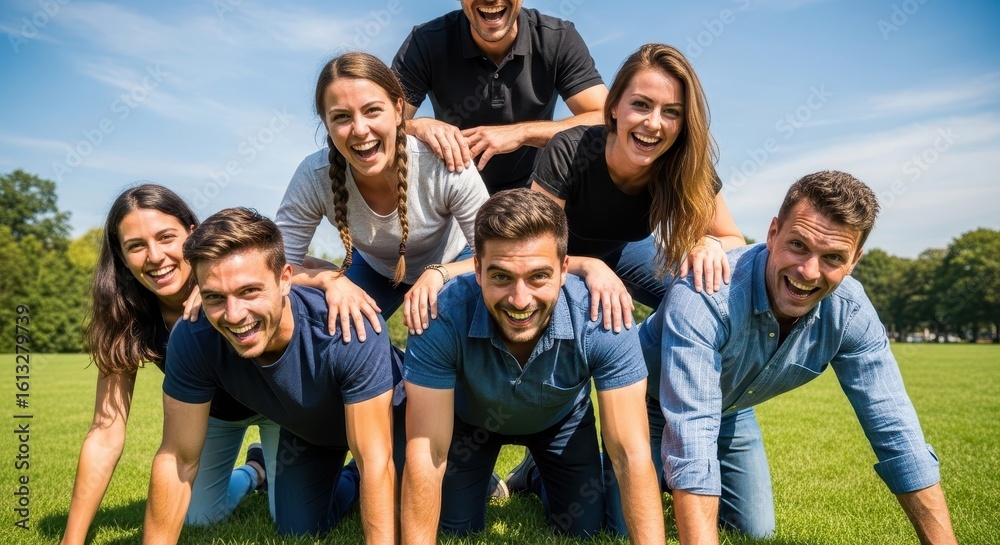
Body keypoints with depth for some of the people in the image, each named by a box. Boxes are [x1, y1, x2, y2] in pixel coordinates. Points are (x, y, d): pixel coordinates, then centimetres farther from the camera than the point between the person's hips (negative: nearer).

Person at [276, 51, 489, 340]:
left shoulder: (445, 166, -35)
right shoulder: (314, 177, -30)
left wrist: (438, 273, -42)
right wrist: (329, 278, -39)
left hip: (450, 264, -1)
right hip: (375, 269, 2)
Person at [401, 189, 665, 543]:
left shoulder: (600, 320, -38)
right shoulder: (443, 318, -40)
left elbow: (632, 454, -34)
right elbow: (426, 455, -35)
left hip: (560, 419, 1)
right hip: (471, 417, 0)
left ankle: (536, 476, 33)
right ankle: (486, 481, 33)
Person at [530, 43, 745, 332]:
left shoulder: (687, 165, -26)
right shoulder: (569, 153, -36)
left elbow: (735, 242, -14)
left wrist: (709, 244, -38)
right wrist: (588, 266, -51)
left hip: (621, 247, 3)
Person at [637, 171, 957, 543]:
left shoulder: (851, 312, -25)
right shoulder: (704, 297, -42)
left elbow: (895, 432, -20)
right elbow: (691, 438, -48)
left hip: (732, 411, 5)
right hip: (653, 398, -4)